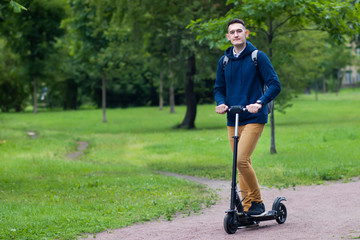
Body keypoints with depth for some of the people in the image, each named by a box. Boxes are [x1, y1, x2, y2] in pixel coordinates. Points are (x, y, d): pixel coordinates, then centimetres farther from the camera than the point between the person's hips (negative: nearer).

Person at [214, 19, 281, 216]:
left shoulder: (258, 57, -2)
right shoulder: (224, 61, 12)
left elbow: (274, 85, -7)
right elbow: (219, 88, 20)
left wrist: (260, 102, -23)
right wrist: (221, 103, -3)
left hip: (254, 118, -5)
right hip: (233, 120, 5)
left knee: (242, 160, -18)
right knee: (242, 163, 8)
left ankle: (256, 202, -4)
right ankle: (247, 207, 15)